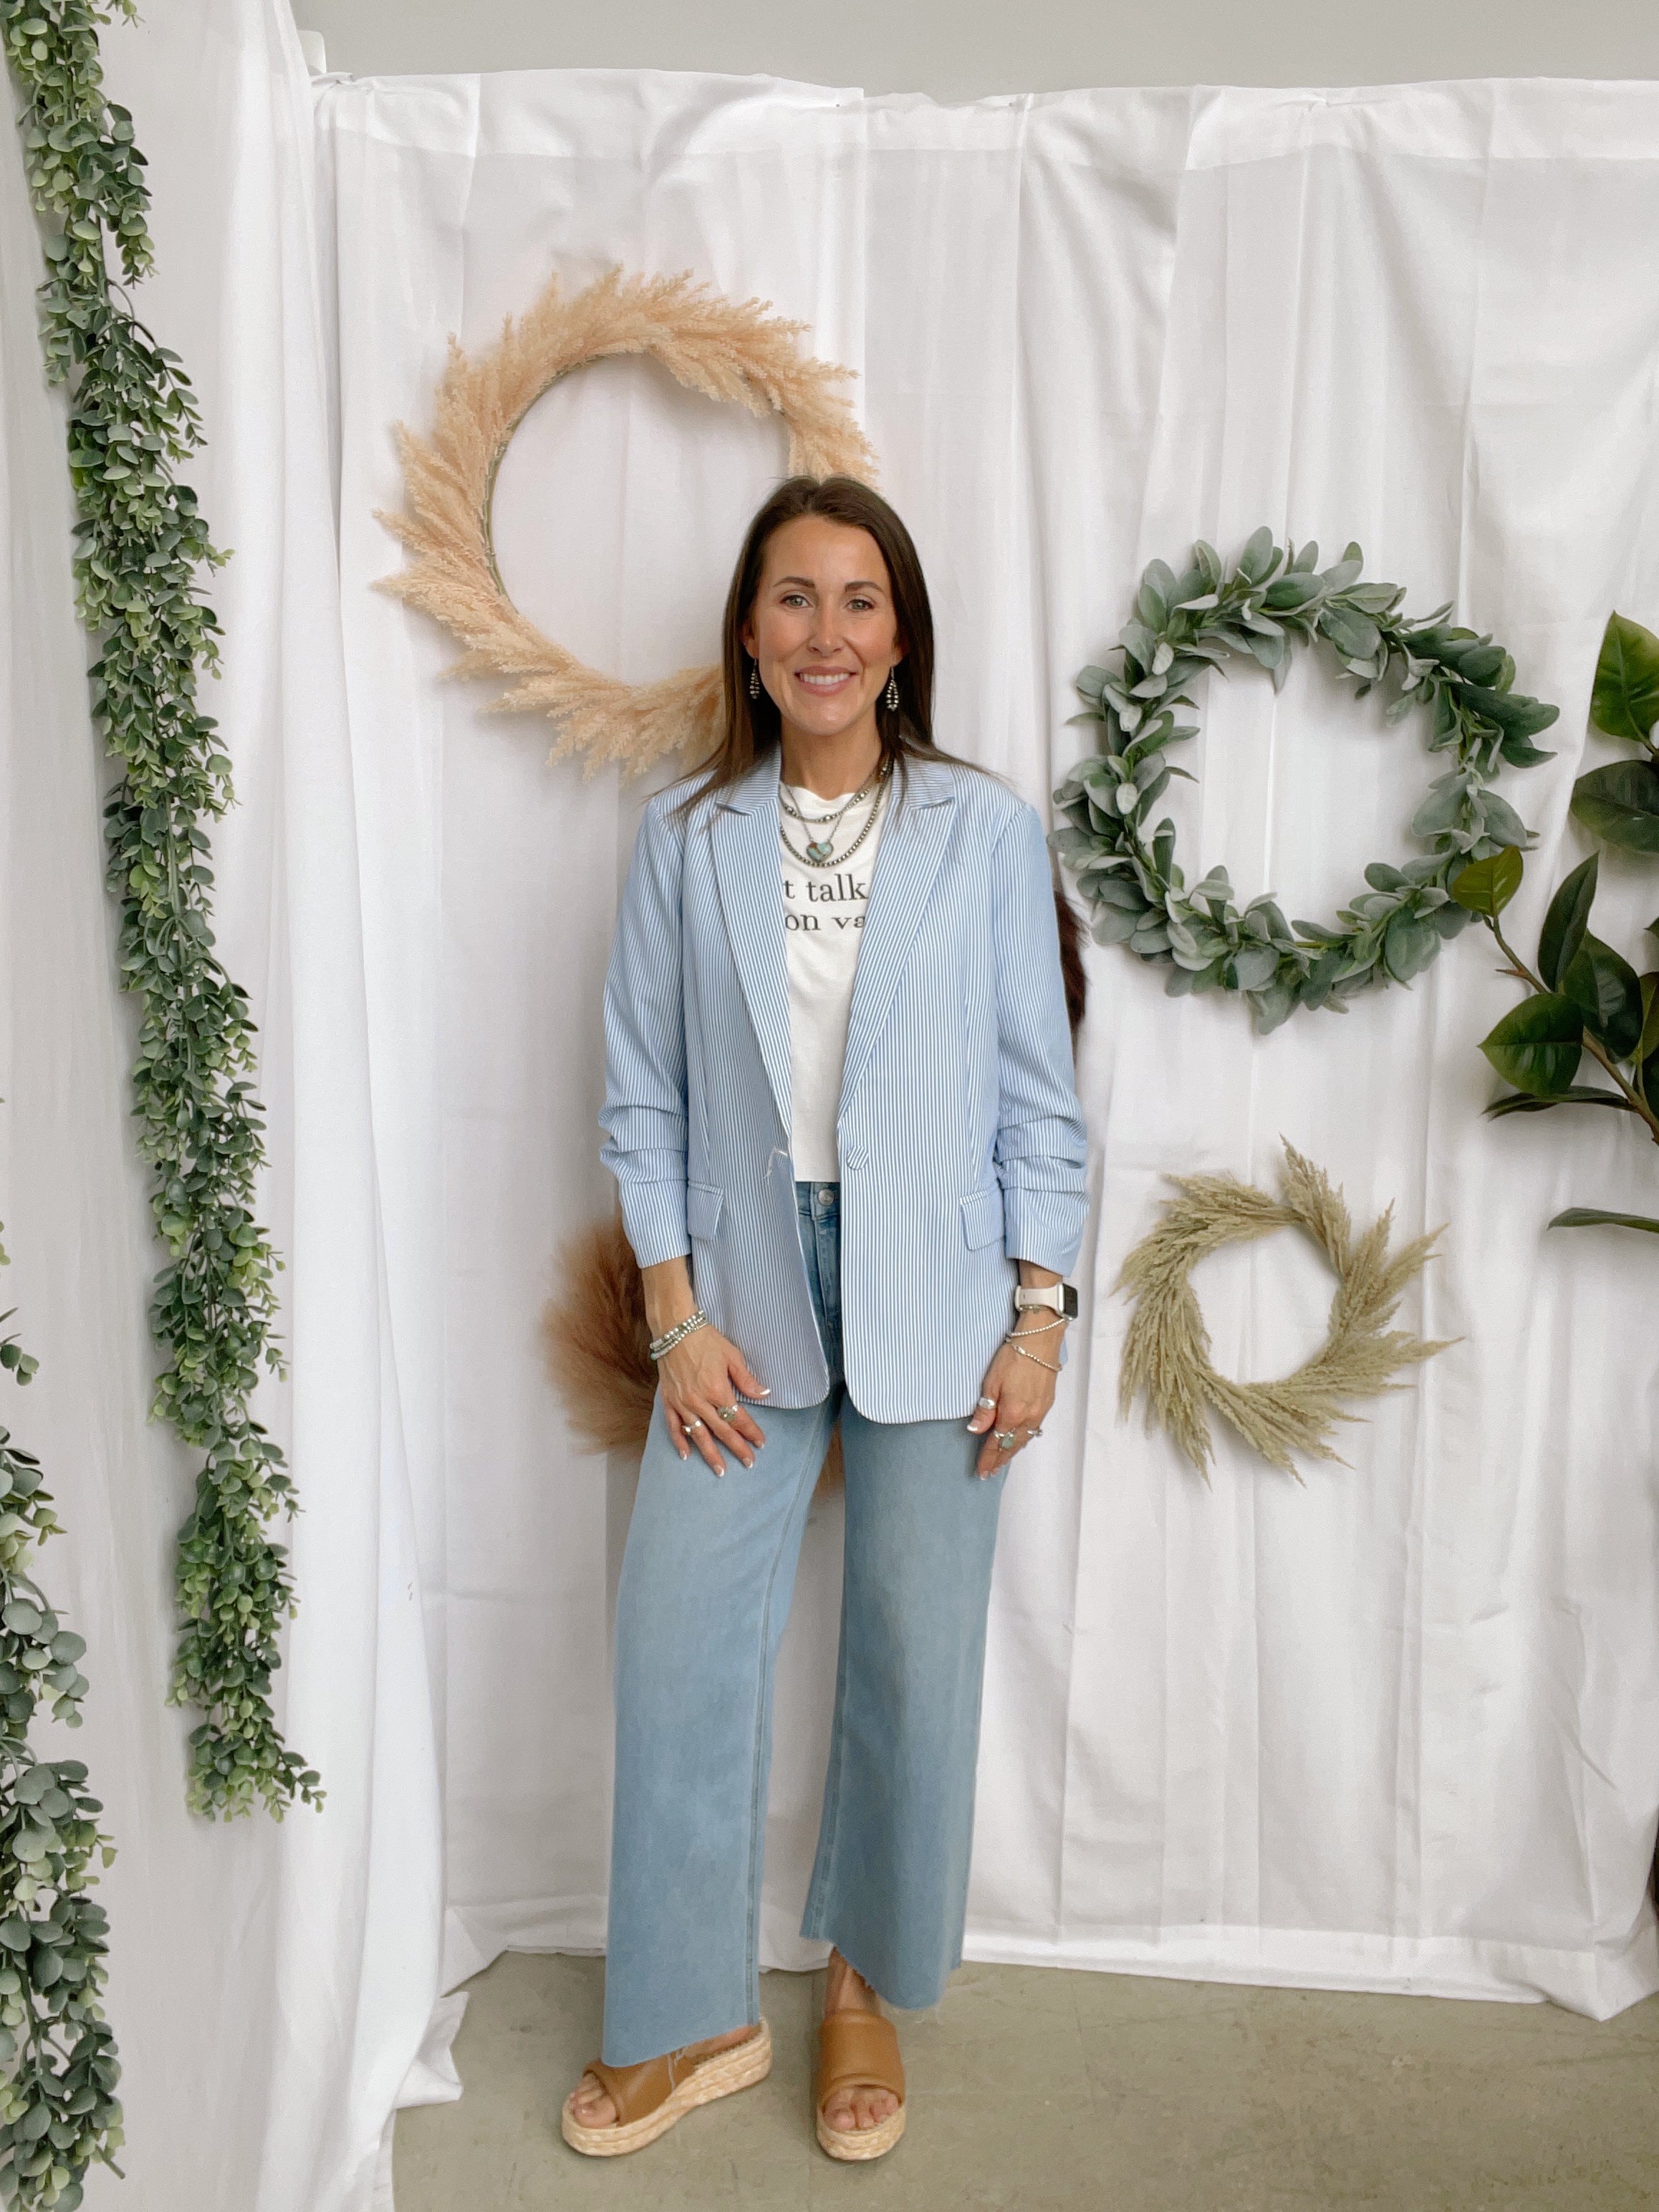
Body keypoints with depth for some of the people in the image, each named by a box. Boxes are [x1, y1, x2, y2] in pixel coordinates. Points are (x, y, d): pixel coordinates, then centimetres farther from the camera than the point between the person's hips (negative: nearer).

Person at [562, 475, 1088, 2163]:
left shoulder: (986, 831, -2)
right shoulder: (686, 836, 1)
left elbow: (1038, 1091, 0)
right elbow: (642, 1093, 2)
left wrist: (1039, 1319, -3)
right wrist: (676, 1312, -4)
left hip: (930, 1294, -1)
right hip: (743, 1289, 1)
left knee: (915, 1654, 9)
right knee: (677, 1642, 4)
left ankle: (866, 1985, 34)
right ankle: (693, 2016, 27)